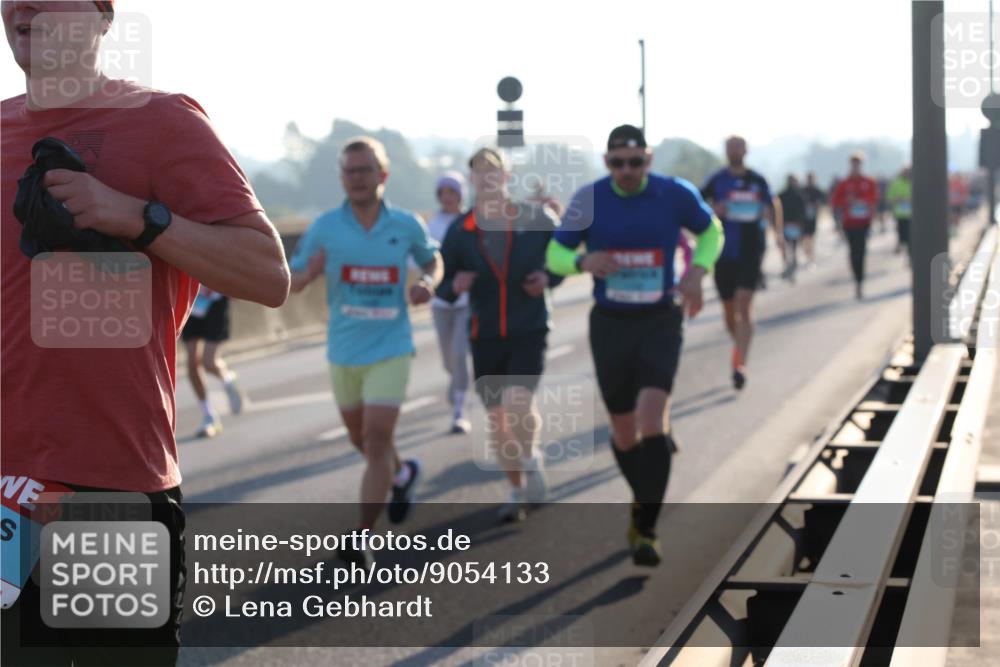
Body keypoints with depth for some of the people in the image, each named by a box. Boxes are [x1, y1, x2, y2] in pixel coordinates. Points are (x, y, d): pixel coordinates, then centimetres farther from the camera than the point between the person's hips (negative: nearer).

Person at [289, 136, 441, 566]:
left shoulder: (406, 225, -4)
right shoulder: (324, 228, -5)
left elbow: (432, 259, 15)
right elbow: (291, 283, -1)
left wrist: (429, 283, -8)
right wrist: (310, 273, -24)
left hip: (390, 349, -2)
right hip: (344, 350, 3)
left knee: (377, 439, -13)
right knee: (360, 438, 18)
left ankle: (362, 536, -8)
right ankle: (402, 474, 50)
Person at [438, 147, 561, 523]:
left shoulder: (537, 219, -5)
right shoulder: (460, 232, -3)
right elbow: (442, 284, 3)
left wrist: (548, 278, -10)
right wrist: (454, 286, -20)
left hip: (529, 333, -2)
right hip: (485, 337, 2)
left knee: (518, 403, -23)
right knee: (496, 419, 7)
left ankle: (531, 458, 9)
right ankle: (518, 491, 28)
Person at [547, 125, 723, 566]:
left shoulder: (675, 195, -5)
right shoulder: (589, 200, -5)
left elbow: (711, 231, 13)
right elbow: (555, 253, 3)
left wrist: (697, 270, -7)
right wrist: (582, 262, -20)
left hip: (661, 322, -2)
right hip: (610, 325, 2)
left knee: (651, 415, -20)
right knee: (623, 430, 9)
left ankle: (646, 530, -14)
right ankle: (643, 497, 39)